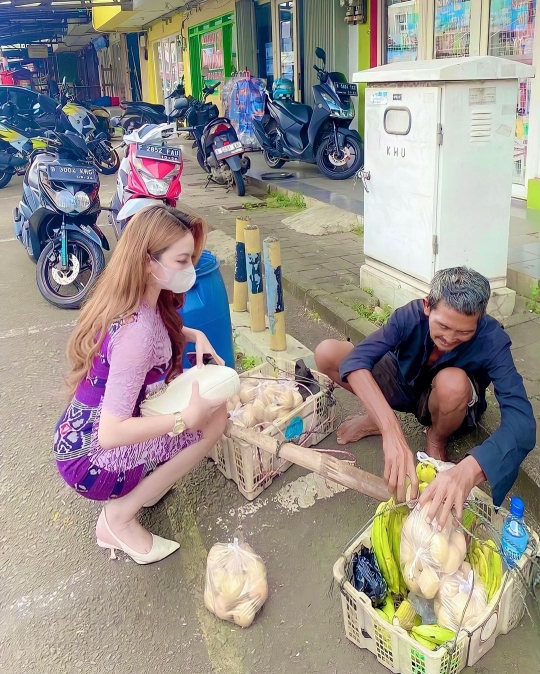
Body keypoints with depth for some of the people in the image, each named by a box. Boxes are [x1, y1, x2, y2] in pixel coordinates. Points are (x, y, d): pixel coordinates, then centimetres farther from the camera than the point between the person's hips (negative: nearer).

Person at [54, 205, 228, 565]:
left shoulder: (132, 304, -3)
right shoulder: (136, 333, -30)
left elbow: (163, 333, 20)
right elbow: (110, 434, -31)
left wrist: (194, 335, 1)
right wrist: (189, 416, -30)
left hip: (84, 435, 8)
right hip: (92, 462, -8)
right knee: (214, 415, -12)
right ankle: (119, 517, -3)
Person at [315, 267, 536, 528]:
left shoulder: (492, 340, -34)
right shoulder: (411, 315, -30)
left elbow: (521, 421, -44)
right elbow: (356, 359, -42)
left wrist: (468, 469, -63)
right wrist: (391, 431, -57)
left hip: (450, 405, -1)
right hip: (405, 385, 2)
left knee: (452, 382, -40)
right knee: (326, 353, -20)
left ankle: (436, 440, -6)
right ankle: (377, 418, 3)